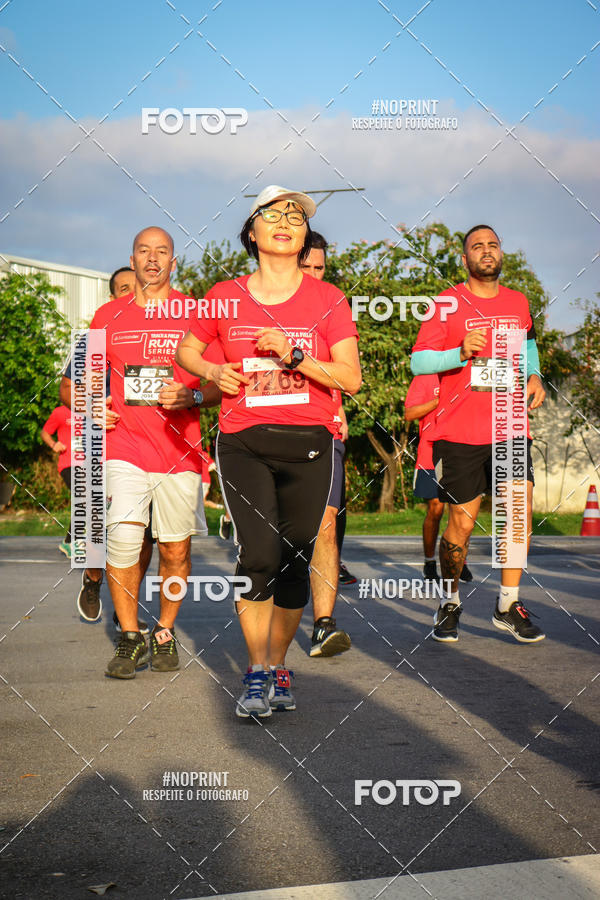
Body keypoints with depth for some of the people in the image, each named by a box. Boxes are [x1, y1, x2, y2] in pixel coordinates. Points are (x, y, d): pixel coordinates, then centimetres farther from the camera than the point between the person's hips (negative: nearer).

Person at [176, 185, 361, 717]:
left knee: (294, 564, 4)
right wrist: (213, 372, 0)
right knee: (259, 555, -15)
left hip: (308, 447, 0)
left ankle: (278, 669, 22)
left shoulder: (327, 300, 3)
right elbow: (187, 350, 22)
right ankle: (257, 674, -2)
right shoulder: (226, 298, 7)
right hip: (244, 445, 0)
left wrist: (294, 355, -14)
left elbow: (351, 379, -2)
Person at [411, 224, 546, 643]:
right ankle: (450, 604, 20)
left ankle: (509, 604, 3)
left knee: (521, 508, -9)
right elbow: (418, 361, -4)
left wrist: (534, 376, 10)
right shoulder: (448, 303, 0)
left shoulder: (519, 302, 13)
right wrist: (461, 353, -21)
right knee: (461, 522, 0)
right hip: (459, 432, -3)